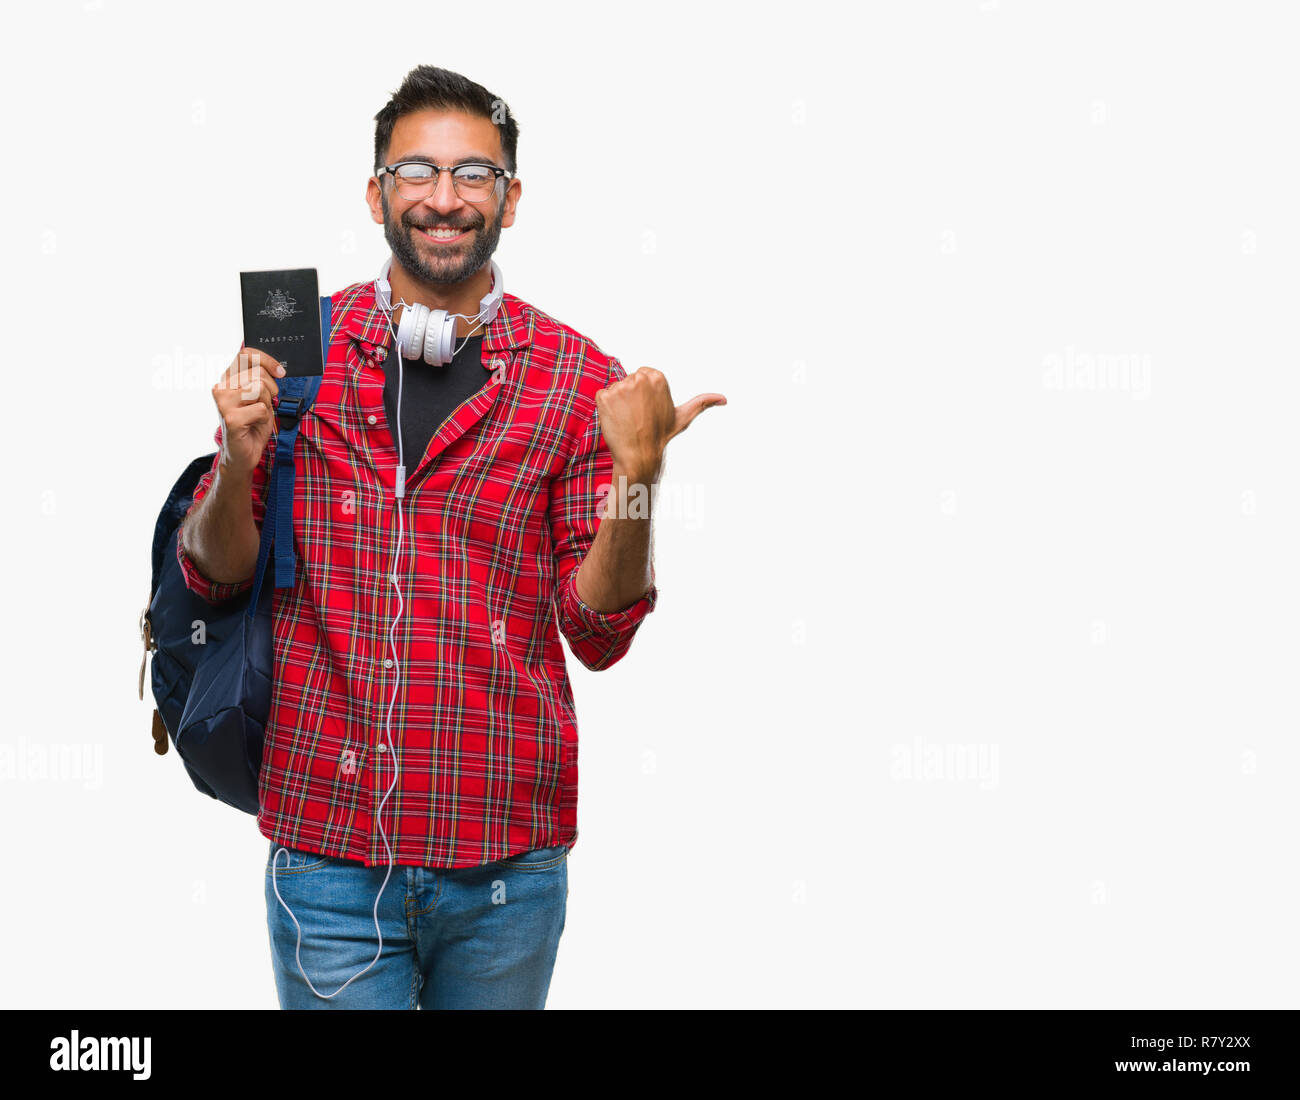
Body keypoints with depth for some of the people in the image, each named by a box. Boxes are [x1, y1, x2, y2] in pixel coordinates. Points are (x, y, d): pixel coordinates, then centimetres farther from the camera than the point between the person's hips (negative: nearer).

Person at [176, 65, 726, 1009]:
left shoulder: (578, 381, -2)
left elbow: (599, 633, -2)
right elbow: (214, 578, 6)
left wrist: (636, 476, -18)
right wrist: (240, 461, -13)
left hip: (503, 858, 0)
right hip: (327, 845, 0)